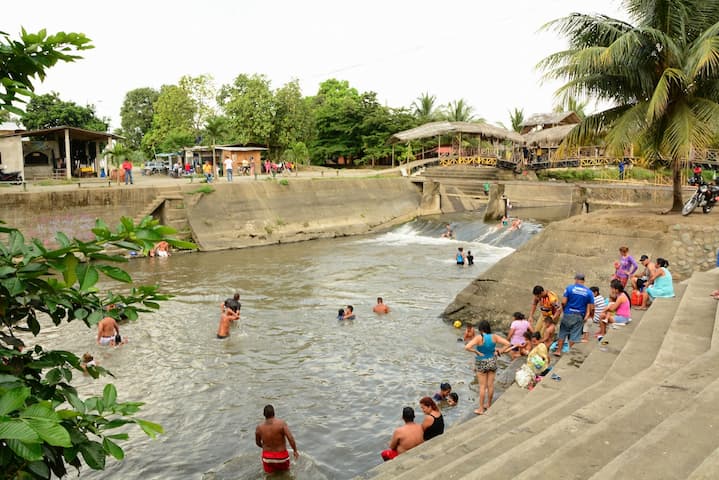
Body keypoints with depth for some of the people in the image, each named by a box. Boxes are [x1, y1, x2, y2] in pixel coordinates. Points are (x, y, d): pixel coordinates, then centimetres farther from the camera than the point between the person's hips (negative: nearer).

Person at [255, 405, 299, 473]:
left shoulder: (259, 427, -10)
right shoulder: (281, 423, -19)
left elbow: (258, 443, 6)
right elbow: (290, 438, -23)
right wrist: (295, 451, -9)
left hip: (267, 456, 2)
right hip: (281, 456, -2)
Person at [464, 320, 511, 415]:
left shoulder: (479, 338, -20)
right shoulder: (494, 337, -9)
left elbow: (467, 347, -30)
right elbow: (507, 344, -6)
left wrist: (477, 352, -17)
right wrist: (498, 351, 0)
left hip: (481, 363, -3)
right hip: (492, 362, 3)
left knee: (482, 386, 5)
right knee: (491, 385, 14)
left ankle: (481, 409, 12)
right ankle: (489, 405, 29)